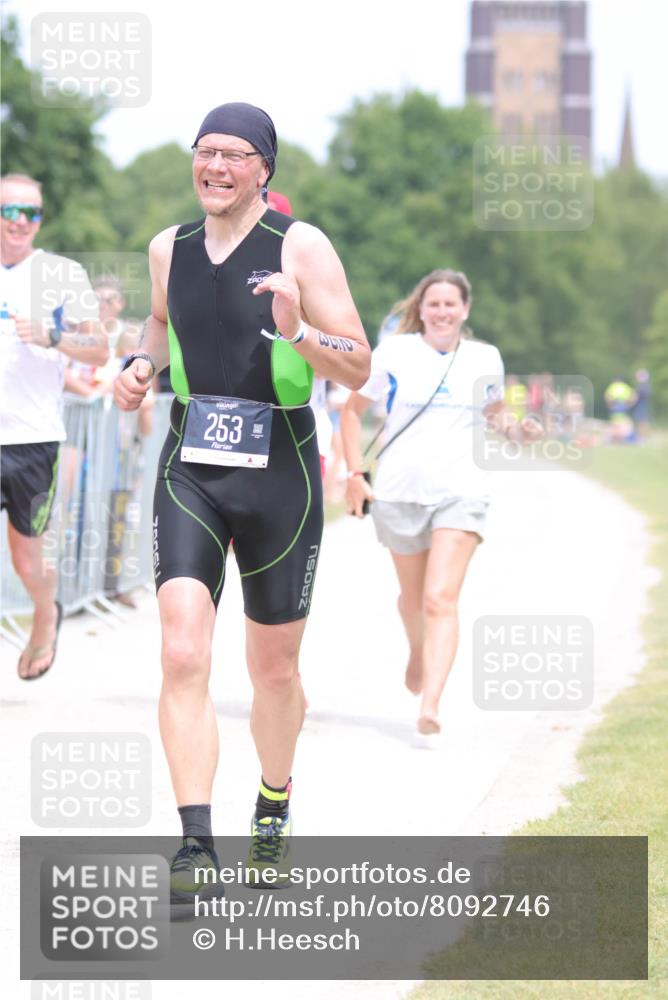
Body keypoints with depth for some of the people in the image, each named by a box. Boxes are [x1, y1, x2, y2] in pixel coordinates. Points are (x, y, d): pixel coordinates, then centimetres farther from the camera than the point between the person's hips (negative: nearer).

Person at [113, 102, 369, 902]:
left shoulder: (301, 248, -7)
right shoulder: (169, 249, 6)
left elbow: (358, 369, -8)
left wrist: (295, 331, -26)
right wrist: (141, 364, 9)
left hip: (280, 475, -2)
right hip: (190, 472, 2)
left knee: (274, 669, 12)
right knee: (183, 656, -17)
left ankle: (273, 809, 39)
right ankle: (196, 844, -18)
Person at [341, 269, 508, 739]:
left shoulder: (485, 359, 6)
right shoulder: (394, 353, 0)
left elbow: (494, 410, 24)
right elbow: (353, 410, 9)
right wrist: (355, 475, 1)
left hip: (460, 493, -1)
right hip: (399, 492, 1)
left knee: (441, 600, -17)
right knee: (413, 597, 16)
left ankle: (430, 704, -25)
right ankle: (418, 651, 50)